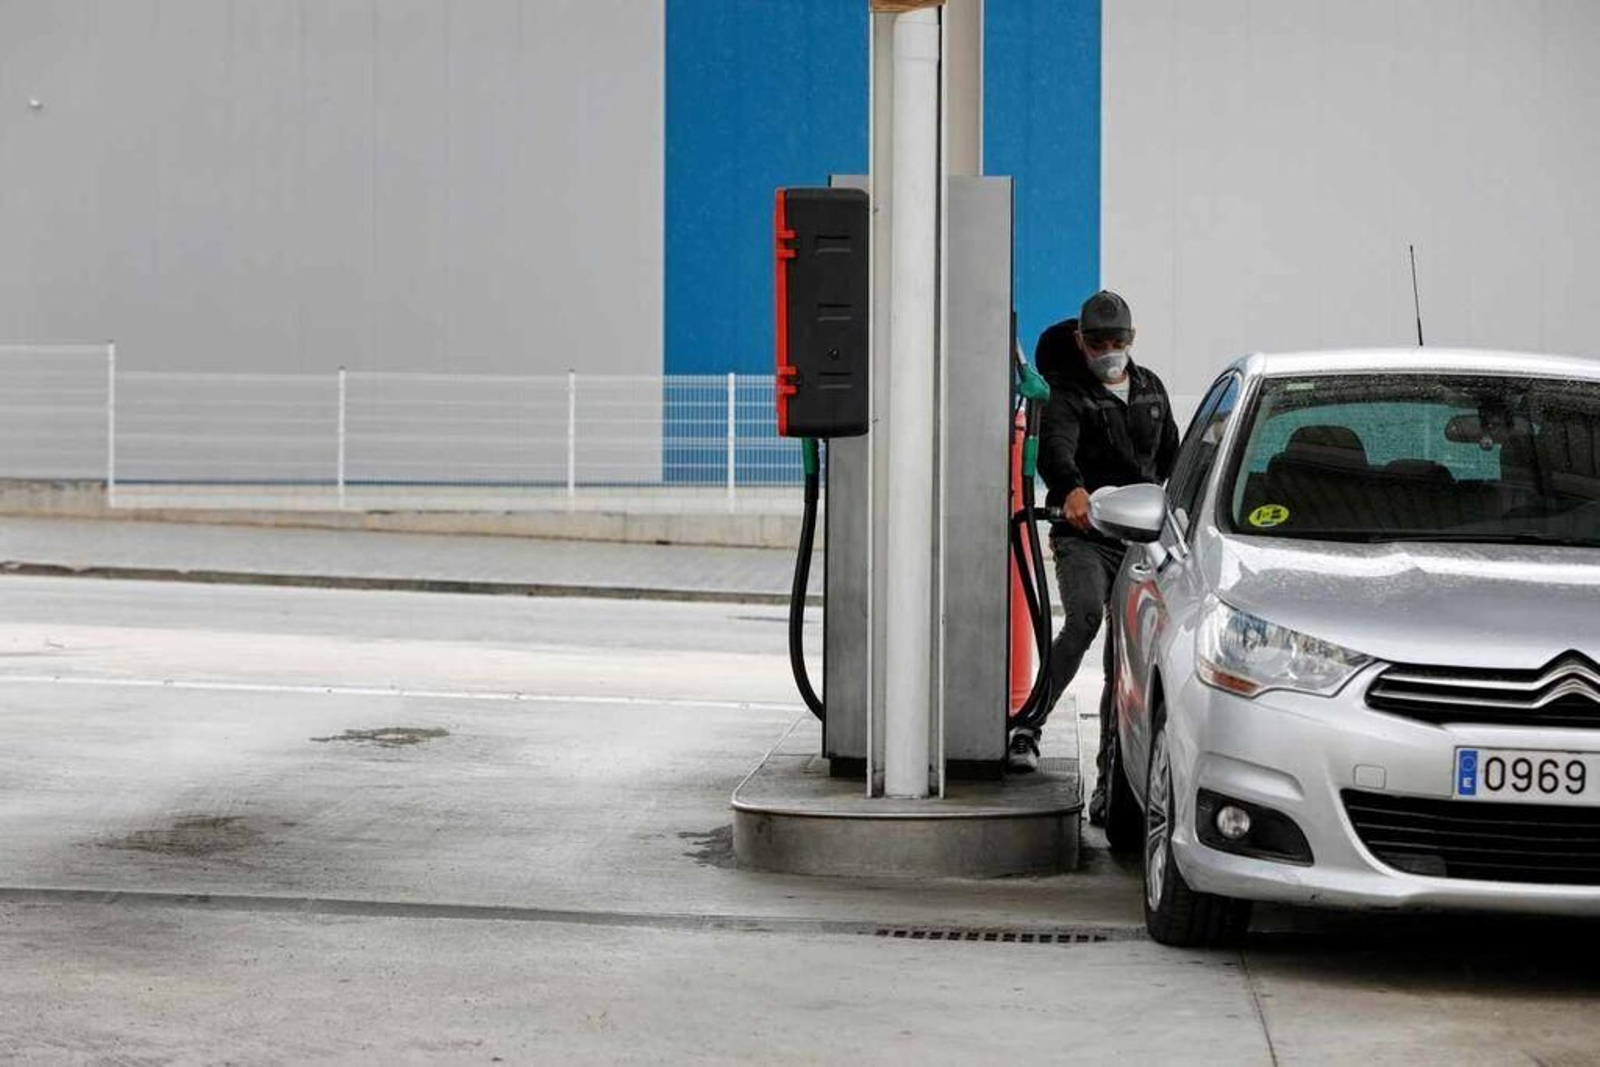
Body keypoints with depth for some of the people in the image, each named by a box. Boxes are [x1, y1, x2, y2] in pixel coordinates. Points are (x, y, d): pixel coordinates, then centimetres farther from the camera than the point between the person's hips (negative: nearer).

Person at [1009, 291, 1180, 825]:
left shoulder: (1150, 388, 15)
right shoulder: (1068, 394, -4)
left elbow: (1172, 456, 29)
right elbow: (1055, 446, -25)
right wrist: (1072, 489, -46)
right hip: (1084, 536, -5)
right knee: (1084, 618, -31)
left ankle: (1110, 782, 7)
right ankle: (1029, 726, -24)